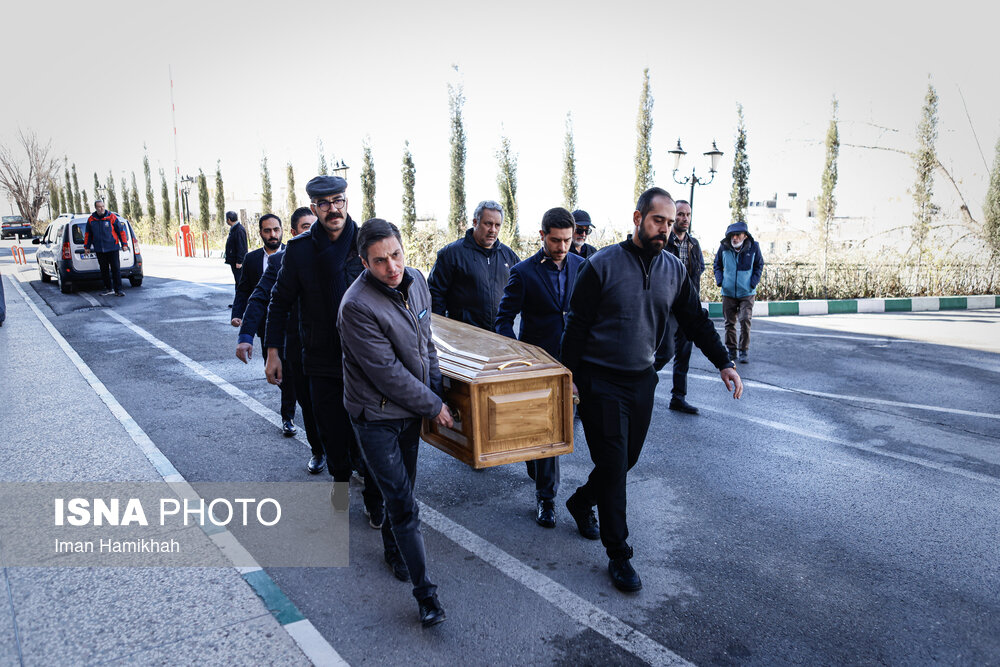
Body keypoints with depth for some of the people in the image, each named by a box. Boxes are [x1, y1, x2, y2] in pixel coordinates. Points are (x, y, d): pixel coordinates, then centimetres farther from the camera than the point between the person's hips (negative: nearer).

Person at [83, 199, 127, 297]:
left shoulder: (111, 217, -4)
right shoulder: (91, 219, 6)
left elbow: (121, 231, -1)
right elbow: (88, 234, 17)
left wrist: (124, 244, -4)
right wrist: (87, 246, 16)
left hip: (112, 248, -3)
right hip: (99, 250, 4)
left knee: (116, 269, -5)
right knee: (104, 270, 8)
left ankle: (118, 290, -1)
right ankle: (109, 289, 16)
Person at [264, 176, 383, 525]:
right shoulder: (299, 249, -2)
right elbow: (280, 301, 7)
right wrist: (273, 351, 4)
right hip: (322, 361, 1)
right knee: (332, 431, 12)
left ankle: (374, 497, 24)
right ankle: (340, 477, 42)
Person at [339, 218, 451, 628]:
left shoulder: (415, 281, -3)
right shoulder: (358, 306, -26)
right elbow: (387, 372, -25)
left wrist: (436, 389, 7)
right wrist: (434, 407, -15)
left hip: (410, 408, 7)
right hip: (376, 416, -7)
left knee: (403, 490, 21)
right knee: (403, 505, -4)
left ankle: (393, 549, 45)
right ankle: (424, 593, 5)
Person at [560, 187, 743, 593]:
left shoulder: (674, 270, 4)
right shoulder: (602, 265, -11)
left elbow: (695, 321, 12)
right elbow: (576, 326, -9)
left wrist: (723, 362, 3)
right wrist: (569, 380, -10)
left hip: (643, 380, 6)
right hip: (602, 383, -5)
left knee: (627, 459, 16)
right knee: (613, 466, -2)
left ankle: (581, 502, 43)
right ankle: (618, 555, 10)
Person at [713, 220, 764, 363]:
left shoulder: (754, 247, -7)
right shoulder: (724, 247, -6)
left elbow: (759, 265, 8)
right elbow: (717, 265, 11)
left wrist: (753, 283, -3)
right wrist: (720, 281, -2)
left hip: (747, 293, -2)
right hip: (728, 292, 2)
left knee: (745, 321, -10)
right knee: (729, 322, 7)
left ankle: (744, 351, 1)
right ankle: (732, 351, 20)